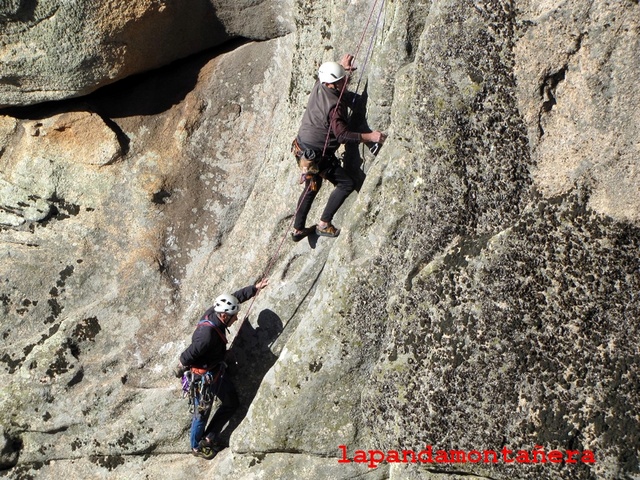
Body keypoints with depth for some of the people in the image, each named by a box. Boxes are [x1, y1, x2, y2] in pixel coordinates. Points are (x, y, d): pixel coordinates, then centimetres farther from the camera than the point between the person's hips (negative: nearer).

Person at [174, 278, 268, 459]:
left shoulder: (214, 313, -12)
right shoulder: (207, 334, -38)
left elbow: (236, 297, 4)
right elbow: (188, 356, -27)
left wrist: (255, 288, 6)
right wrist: (180, 369, -9)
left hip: (217, 370, 9)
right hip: (204, 377, -9)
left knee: (232, 403, 17)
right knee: (202, 413, 11)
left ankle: (210, 437, 31)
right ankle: (196, 446, 37)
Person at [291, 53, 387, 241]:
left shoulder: (319, 87, -2)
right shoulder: (334, 105, -27)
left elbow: (325, 73, 25)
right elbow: (341, 134, -34)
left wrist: (342, 67, 20)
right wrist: (369, 136, -35)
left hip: (303, 147, 9)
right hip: (316, 154, -9)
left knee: (312, 187, 24)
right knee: (346, 183, -2)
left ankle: (298, 229, 33)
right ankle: (324, 224, 1)